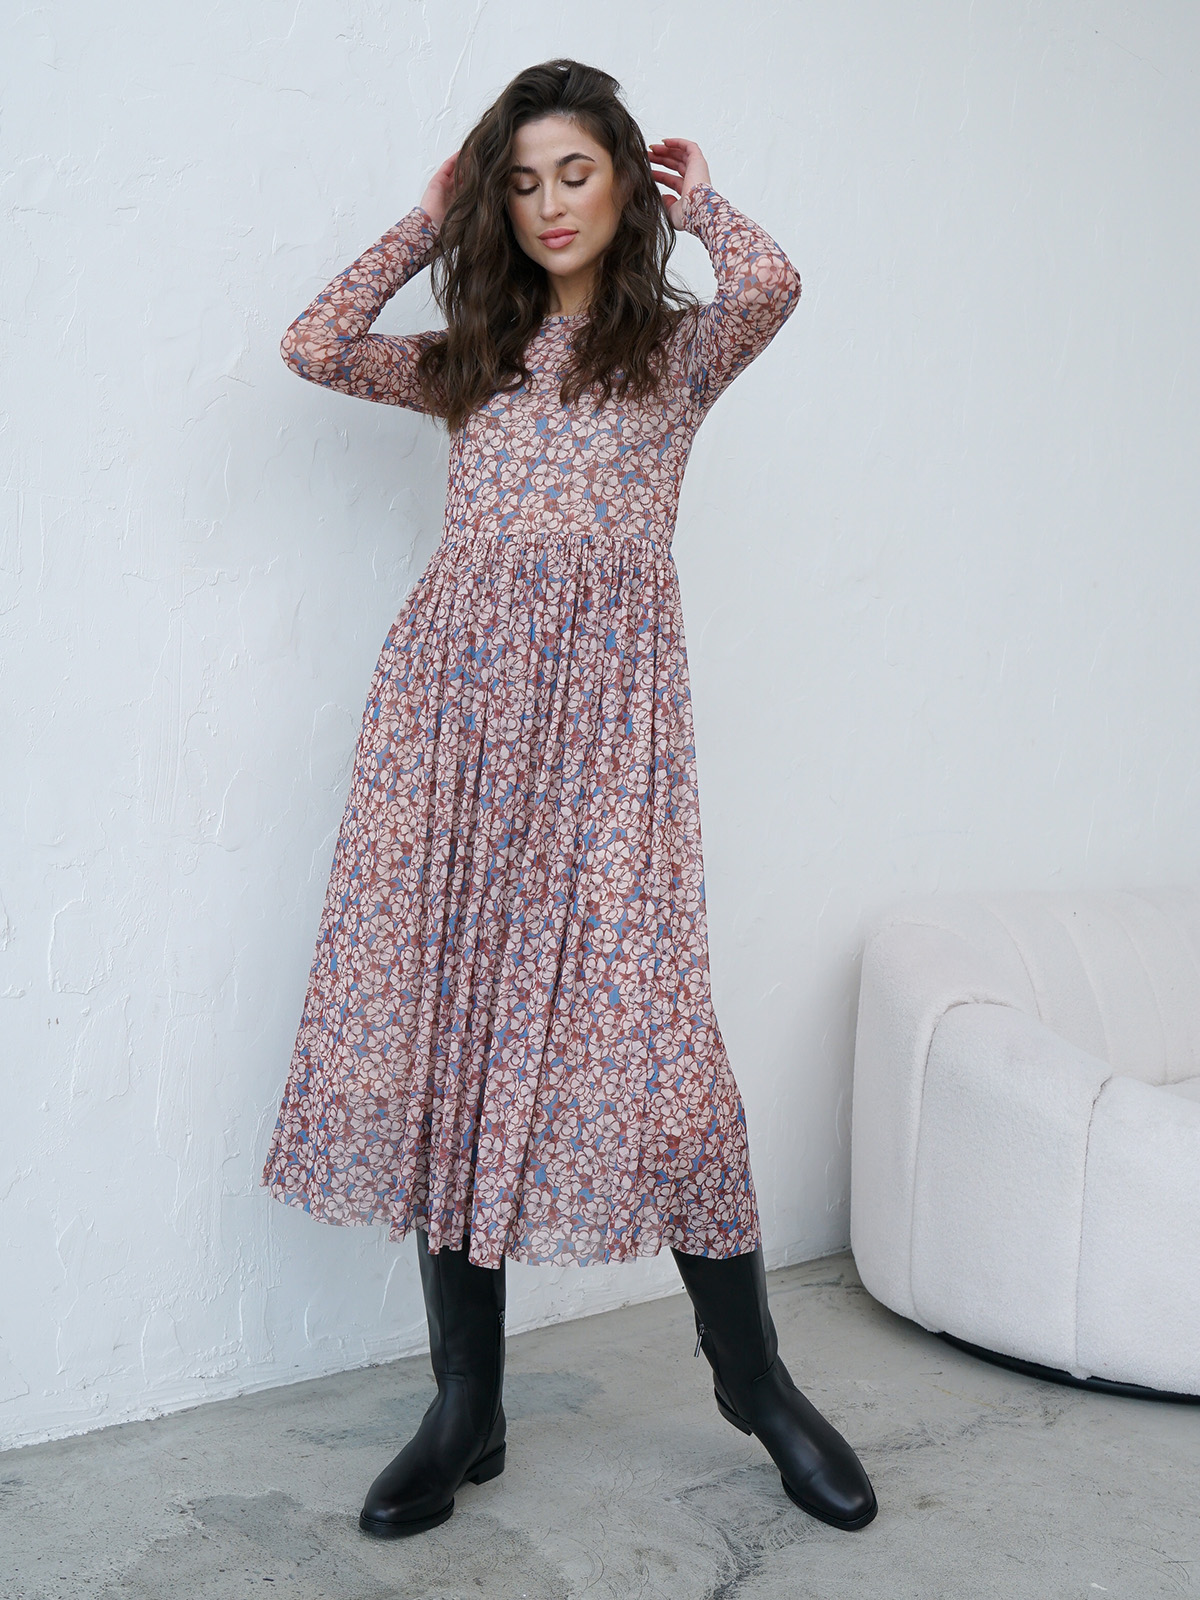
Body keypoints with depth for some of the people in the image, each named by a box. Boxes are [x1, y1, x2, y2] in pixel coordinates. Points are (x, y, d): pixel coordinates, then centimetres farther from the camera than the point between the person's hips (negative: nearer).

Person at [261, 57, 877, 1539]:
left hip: (606, 693, -3)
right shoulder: (473, 358, 21)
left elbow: (770, 281, -9)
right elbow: (312, 346, 9)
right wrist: (427, 222, 18)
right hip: (454, 688, 3)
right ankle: (466, 1404, 9)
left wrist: (698, 200, 11)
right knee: (441, 1021, -2)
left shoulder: (679, 347, 13)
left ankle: (753, 1375, 10)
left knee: (645, 1024, -10)